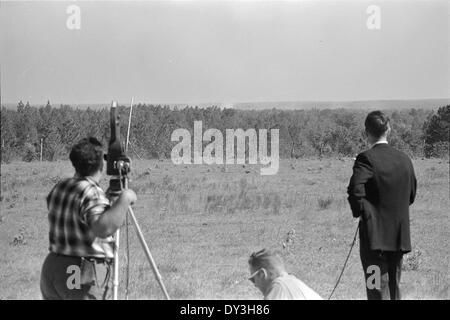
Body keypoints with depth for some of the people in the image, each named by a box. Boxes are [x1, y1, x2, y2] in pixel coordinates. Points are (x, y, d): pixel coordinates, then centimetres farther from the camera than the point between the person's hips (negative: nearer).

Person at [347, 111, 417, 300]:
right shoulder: (404, 159, 6)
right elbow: (411, 194, 15)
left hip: (375, 235, -6)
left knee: (378, 291, -4)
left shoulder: (367, 159, -13)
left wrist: (360, 212, -9)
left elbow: (355, 190, -26)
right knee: (394, 287, 17)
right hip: (399, 235, 6)